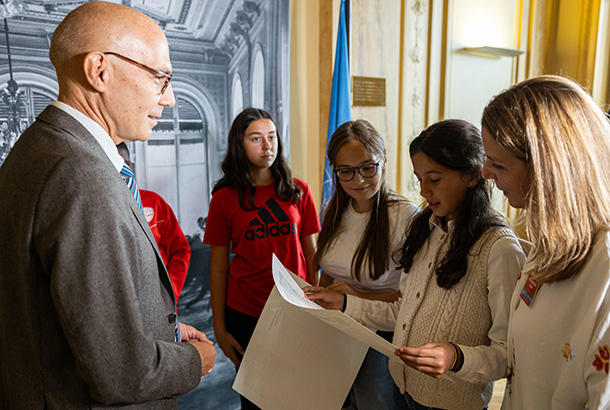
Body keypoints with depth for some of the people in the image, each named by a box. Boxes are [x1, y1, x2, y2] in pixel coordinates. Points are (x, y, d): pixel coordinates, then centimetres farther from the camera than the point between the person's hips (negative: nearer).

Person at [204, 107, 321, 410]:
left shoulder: (298, 191, 1)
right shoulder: (224, 198, -3)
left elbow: (311, 252, 4)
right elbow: (218, 268, -1)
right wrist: (220, 329, -1)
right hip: (245, 314, -1)